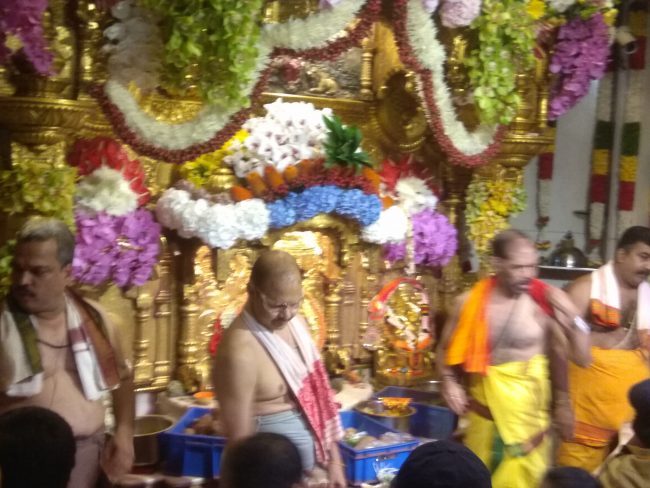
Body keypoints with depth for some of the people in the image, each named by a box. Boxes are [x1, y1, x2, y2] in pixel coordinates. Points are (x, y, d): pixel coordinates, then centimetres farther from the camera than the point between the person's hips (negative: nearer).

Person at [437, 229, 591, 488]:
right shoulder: (470, 302, -8)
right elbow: (446, 348, 7)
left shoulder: (544, 303, -13)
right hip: (483, 408, 2)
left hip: (528, 407, -2)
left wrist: (573, 319, -24)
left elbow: (582, 357, -9)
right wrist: (449, 382, -8)